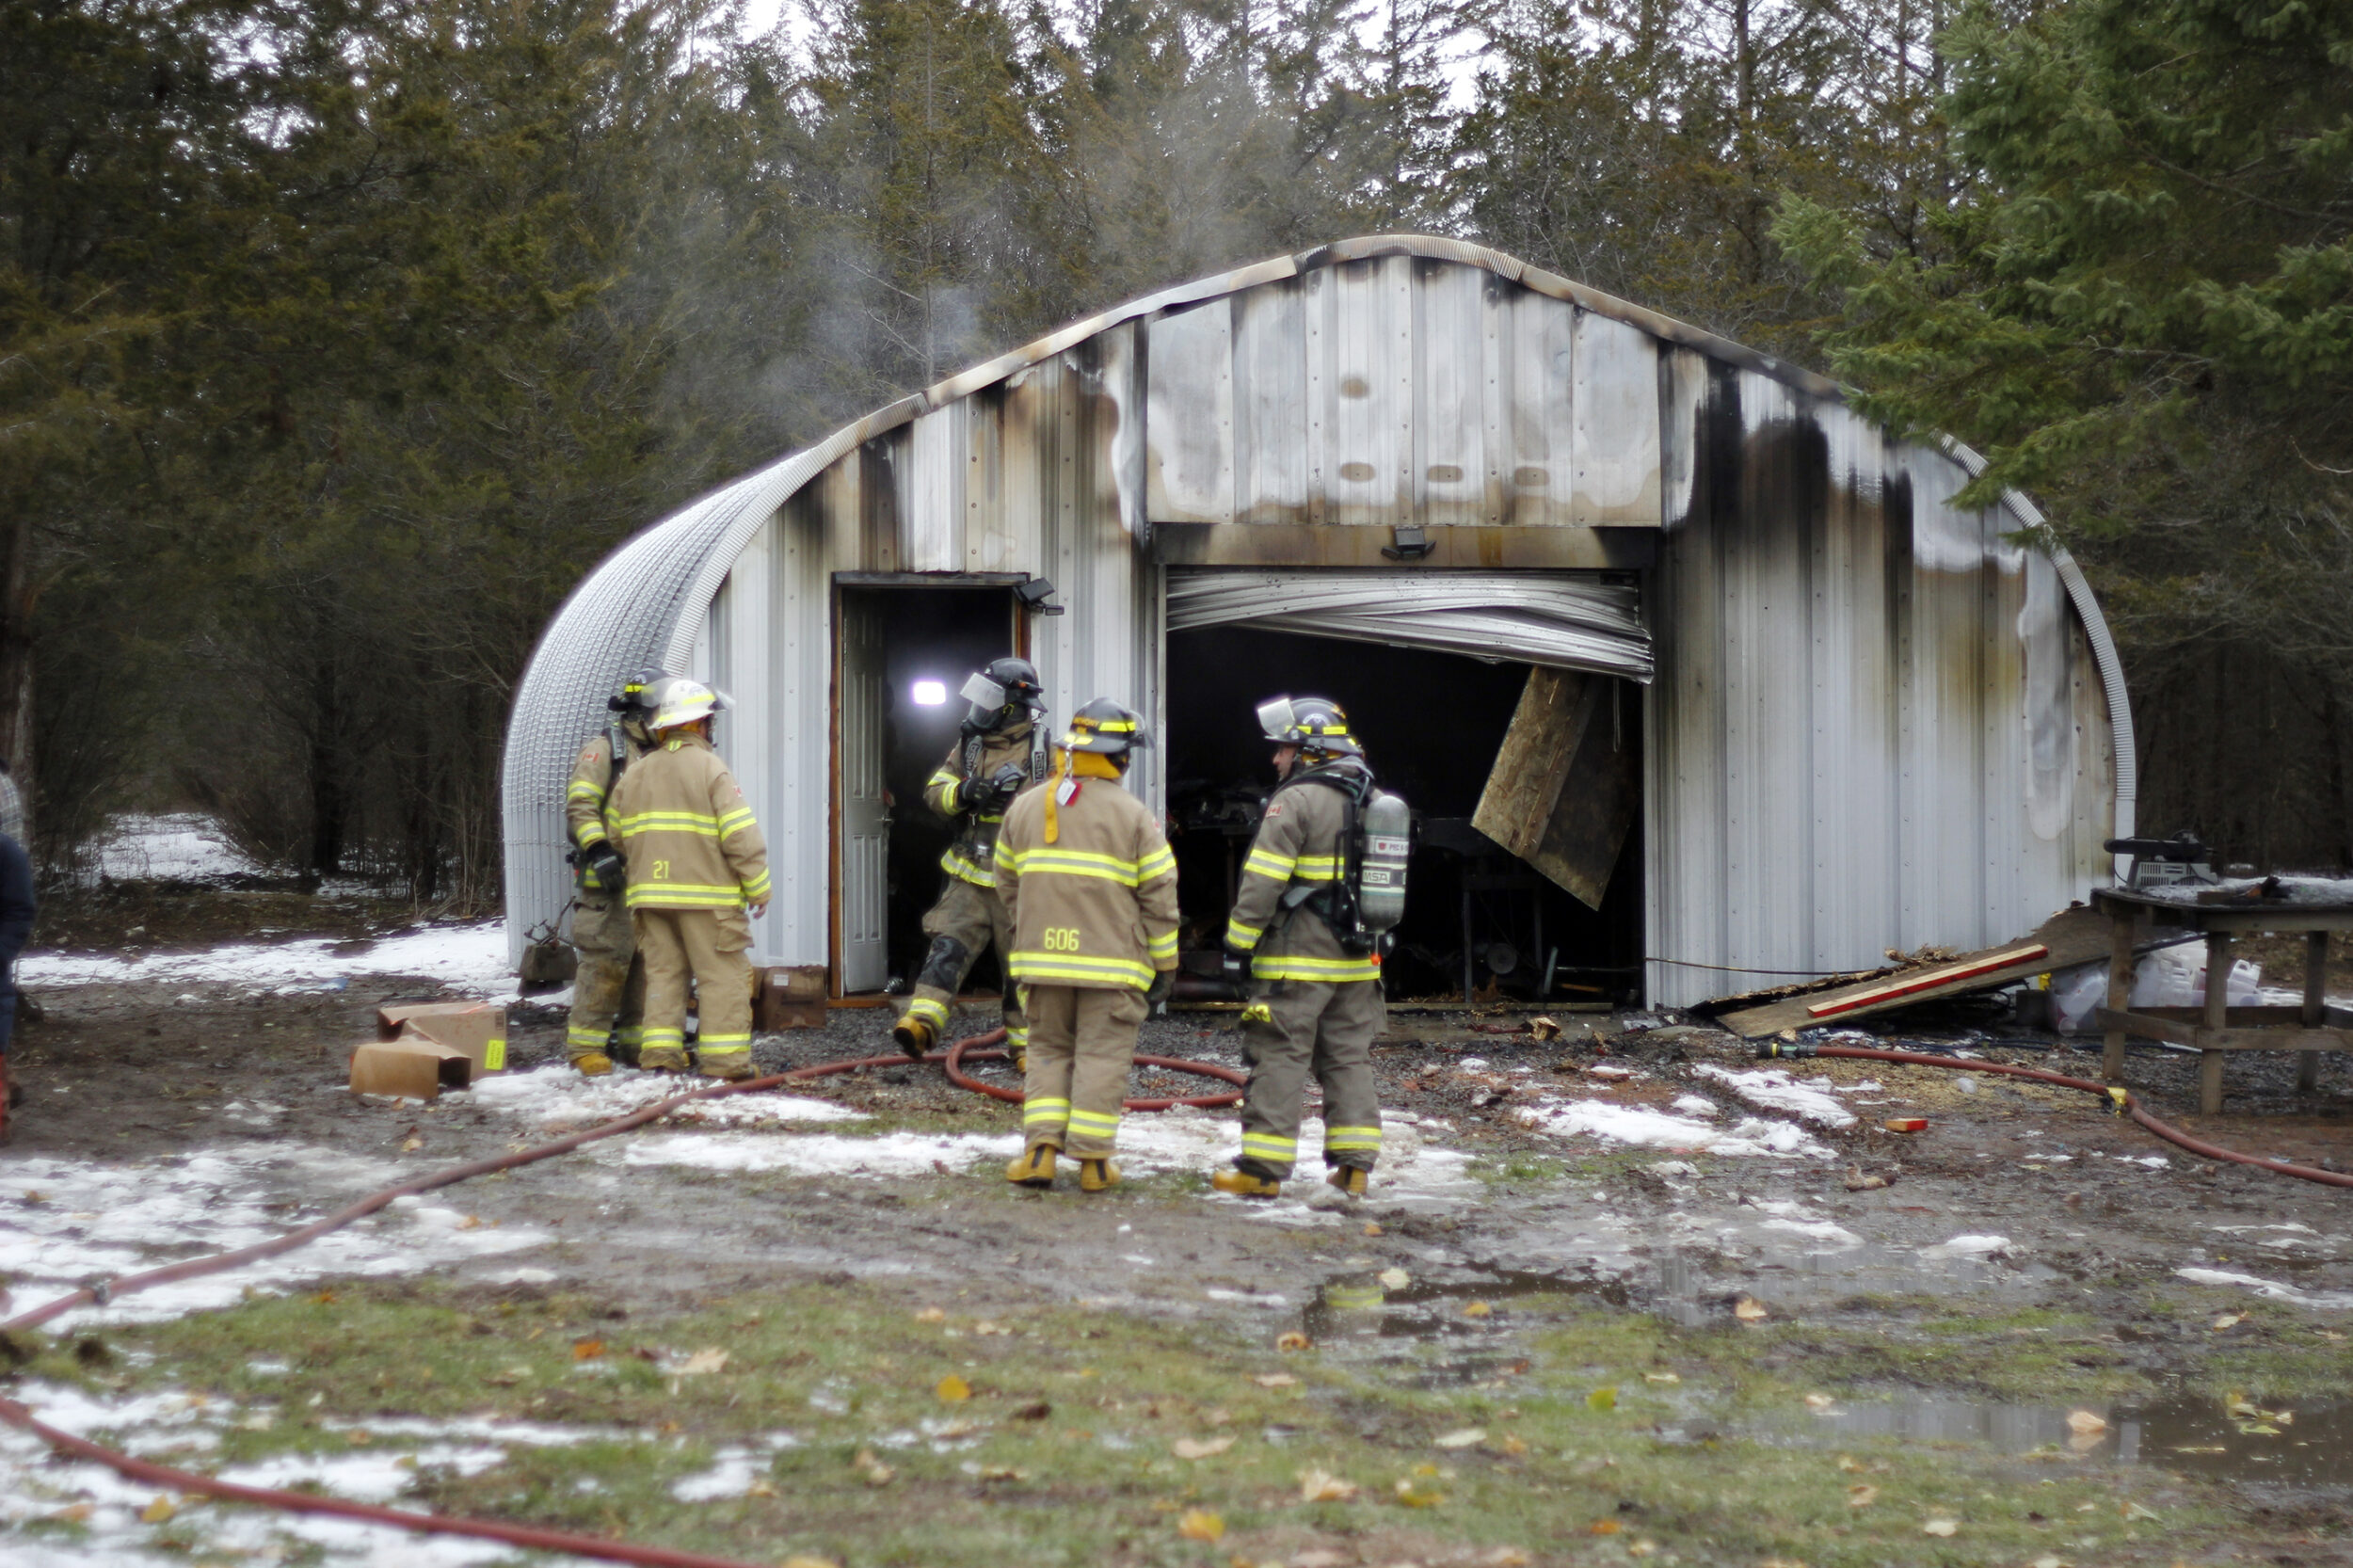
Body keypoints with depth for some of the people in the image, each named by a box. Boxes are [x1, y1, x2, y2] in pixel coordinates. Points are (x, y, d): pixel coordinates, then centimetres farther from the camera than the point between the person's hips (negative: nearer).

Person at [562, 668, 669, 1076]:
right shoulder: (603, 751, -2)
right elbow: (580, 806, -12)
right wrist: (599, 850, -23)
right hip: (608, 879, -8)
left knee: (647, 961, 7)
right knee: (606, 961, -12)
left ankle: (635, 1037, 15)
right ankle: (585, 1045, -8)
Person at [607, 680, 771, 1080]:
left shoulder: (634, 774, 12)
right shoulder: (710, 768, -8)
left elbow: (618, 836, 13)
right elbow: (741, 836, -13)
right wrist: (758, 888, -6)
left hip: (650, 894, 6)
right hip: (707, 894, -6)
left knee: (662, 972, 12)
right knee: (723, 976, -2)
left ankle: (660, 1055, 6)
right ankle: (725, 1061, -6)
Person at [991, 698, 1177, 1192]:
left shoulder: (1024, 808, 7)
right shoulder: (1132, 816, -6)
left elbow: (1007, 881, 16)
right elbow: (1158, 895, -5)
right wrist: (1165, 965, 3)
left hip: (1042, 958, 3)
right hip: (1111, 961, -3)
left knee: (1048, 1050, 13)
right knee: (1102, 1057, 3)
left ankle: (1040, 1150, 1)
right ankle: (1092, 1161, 2)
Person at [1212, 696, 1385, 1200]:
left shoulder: (1297, 800, -12)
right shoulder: (1372, 803, 15)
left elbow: (1263, 882, -15)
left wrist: (1239, 944, -11)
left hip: (1299, 961, -8)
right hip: (1358, 963, 8)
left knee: (1279, 1059, -5)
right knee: (1349, 1059, 12)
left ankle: (1263, 1168, -5)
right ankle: (1354, 1163, 10)